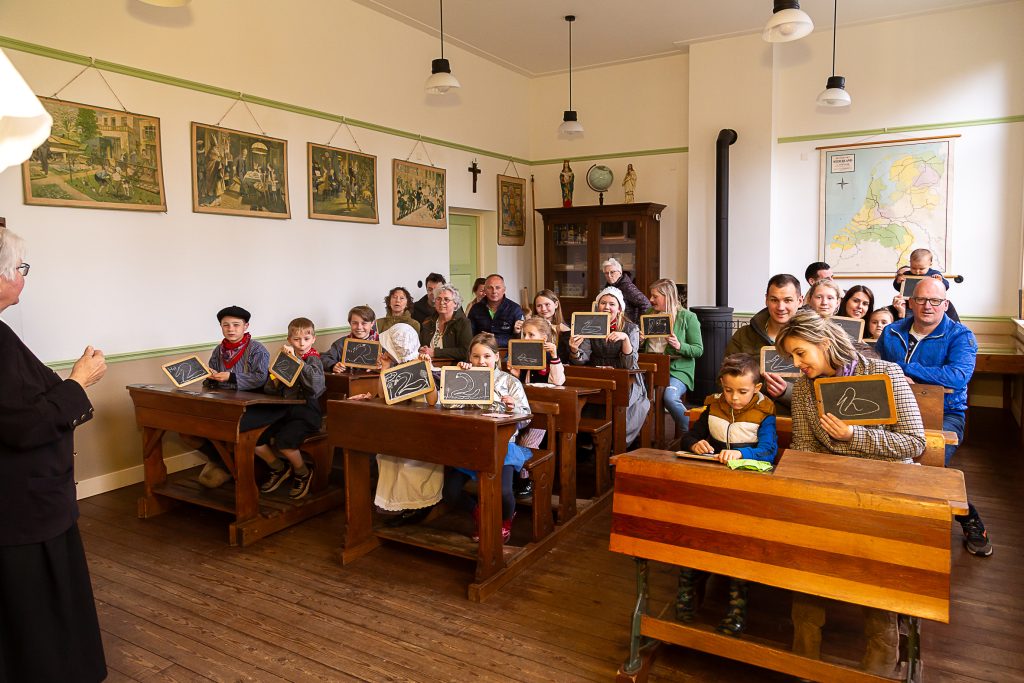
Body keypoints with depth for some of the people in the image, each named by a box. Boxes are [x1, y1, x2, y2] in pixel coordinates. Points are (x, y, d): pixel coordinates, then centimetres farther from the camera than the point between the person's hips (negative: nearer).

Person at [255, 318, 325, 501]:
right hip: (284, 410, 6)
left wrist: (296, 359, -24)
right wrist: (275, 381, -9)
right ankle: (279, 468, 18)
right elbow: (268, 390, 14)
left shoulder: (313, 359, -4)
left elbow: (314, 385, -26)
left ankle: (303, 473, 2)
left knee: (284, 440, -29)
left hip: (306, 411, -6)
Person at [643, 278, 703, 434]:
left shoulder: (687, 317, -1)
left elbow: (699, 350, -2)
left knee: (669, 397, -32)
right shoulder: (649, 313, 14)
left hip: (678, 369, -4)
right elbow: (641, 345, 27)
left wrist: (679, 346, -19)